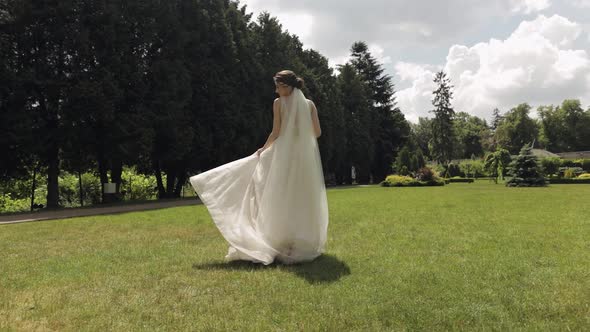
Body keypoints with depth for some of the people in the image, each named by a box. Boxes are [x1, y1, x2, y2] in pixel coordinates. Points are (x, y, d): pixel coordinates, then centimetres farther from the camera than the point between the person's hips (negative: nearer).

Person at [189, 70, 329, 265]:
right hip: (306, 156, 3)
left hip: (285, 153, -3)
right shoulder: (310, 104, 7)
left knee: (284, 199, 3)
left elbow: (276, 132, -5)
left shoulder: (279, 103, -3)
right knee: (306, 199, 9)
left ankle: (284, 245, 3)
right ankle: (308, 244, 13)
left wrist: (263, 149, 9)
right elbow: (317, 132, 5)